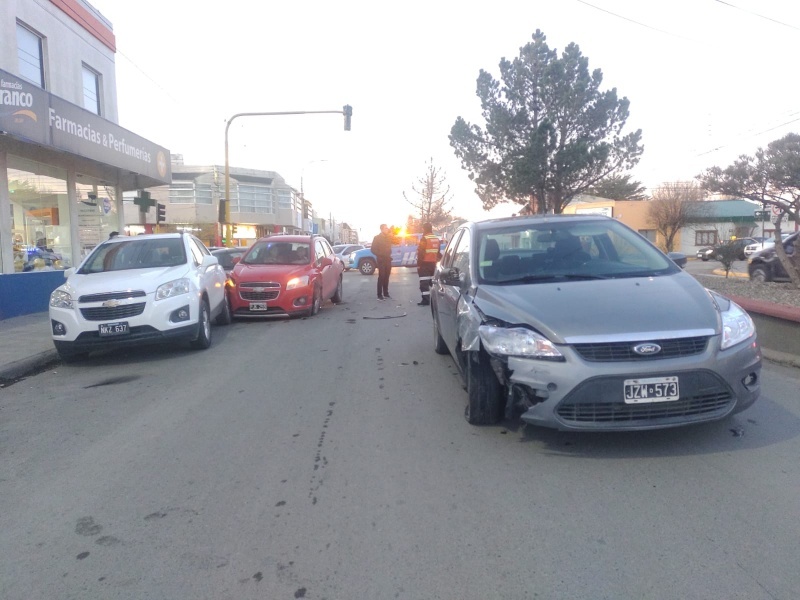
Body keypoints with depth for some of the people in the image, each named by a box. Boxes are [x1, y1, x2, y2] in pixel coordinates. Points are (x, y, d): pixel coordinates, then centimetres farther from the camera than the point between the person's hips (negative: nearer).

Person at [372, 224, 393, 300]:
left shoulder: (389, 237, 11)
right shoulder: (377, 238, -3)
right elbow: (373, 249, -6)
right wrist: (380, 255, -15)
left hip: (388, 259, 5)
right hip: (381, 260, -5)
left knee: (386, 277, 7)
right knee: (381, 276, -8)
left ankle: (386, 293, 14)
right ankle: (379, 294, -8)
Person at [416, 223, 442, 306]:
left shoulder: (424, 239, -13)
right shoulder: (437, 239, 10)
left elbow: (420, 253, -16)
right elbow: (438, 252, 17)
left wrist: (418, 264, -13)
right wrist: (436, 260, 23)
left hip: (425, 263, -7)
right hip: (433, 263, 7)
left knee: (424, 283, -6)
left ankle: (425, 300, -10)